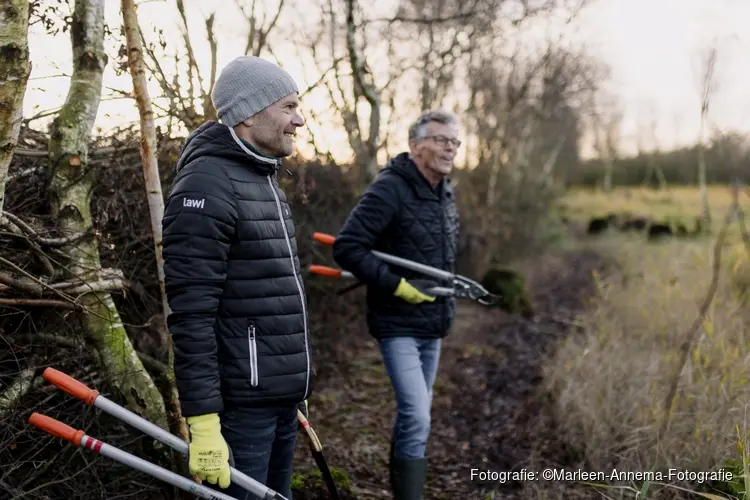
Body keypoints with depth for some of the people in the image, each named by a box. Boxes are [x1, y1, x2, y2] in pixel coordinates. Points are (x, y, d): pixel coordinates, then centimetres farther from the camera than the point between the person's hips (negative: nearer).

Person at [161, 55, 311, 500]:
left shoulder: (264, 180, 14)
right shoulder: (207, 186, -16)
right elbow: (191, 316, -21)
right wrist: (203, 421, -22)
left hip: (283, 397, 9)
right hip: (241, 403, -9)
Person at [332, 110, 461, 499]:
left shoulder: (445, 193, 9)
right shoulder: (390, 189, -17)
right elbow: (347, 247, -22)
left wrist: (447, 287, 14)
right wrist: (395, 285, -21)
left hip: (432, 324, 8)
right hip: (398, 325, -8)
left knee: (414, 415, 18)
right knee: (417, 419, -15)